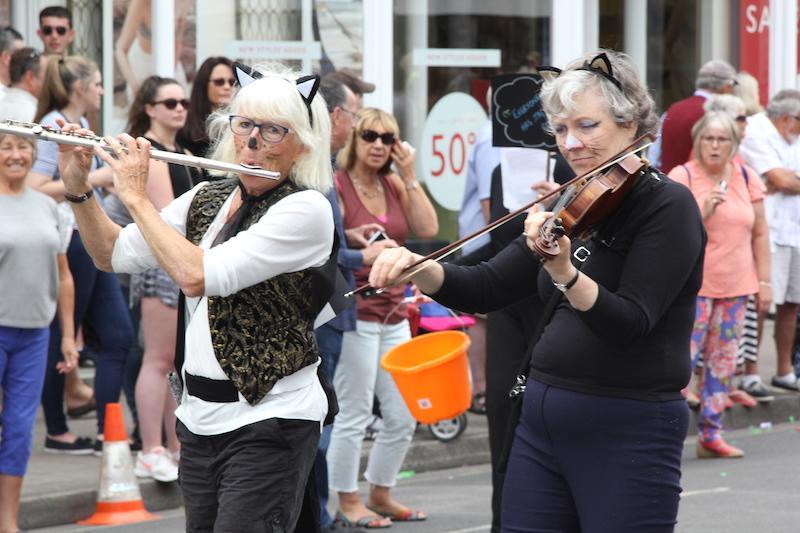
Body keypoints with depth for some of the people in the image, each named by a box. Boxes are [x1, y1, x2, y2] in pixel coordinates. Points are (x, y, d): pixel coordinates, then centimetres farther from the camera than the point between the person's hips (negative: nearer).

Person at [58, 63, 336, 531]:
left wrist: (136, 196, -14)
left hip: (268, 423, -7)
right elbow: (114, 255, 13)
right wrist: (77, 188, -2)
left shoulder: (306, 210, -14)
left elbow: (197, 275, -22)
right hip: (199, 417, 7)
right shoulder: (207, 199, 10)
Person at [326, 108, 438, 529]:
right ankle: (348, 504, 9)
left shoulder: (394, 185, 11)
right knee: (354, 415, -3)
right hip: (354, 313, -7)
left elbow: (428, 229, 0)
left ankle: (380, 496, 25)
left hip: (393, 312, 7)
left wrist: (410, 177, -3)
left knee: (403, 417, 11)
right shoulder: (336, 185, -8)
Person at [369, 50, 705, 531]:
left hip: (627, 431, -7)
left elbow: (630, 324, -22)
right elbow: (486, 289, 9)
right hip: (544, 417, 7)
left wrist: (564, 272, -38)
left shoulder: (667, 205, -10)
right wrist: (418, 269, -9)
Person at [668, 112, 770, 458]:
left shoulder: (746, 179, 9)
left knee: (724, 360, 7)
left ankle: (710, 434, 14)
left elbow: (760, 234, 14)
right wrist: (703, 212, -20)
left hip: (736, 286, 5)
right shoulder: (682, 177, -4)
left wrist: (764, 281, 10)